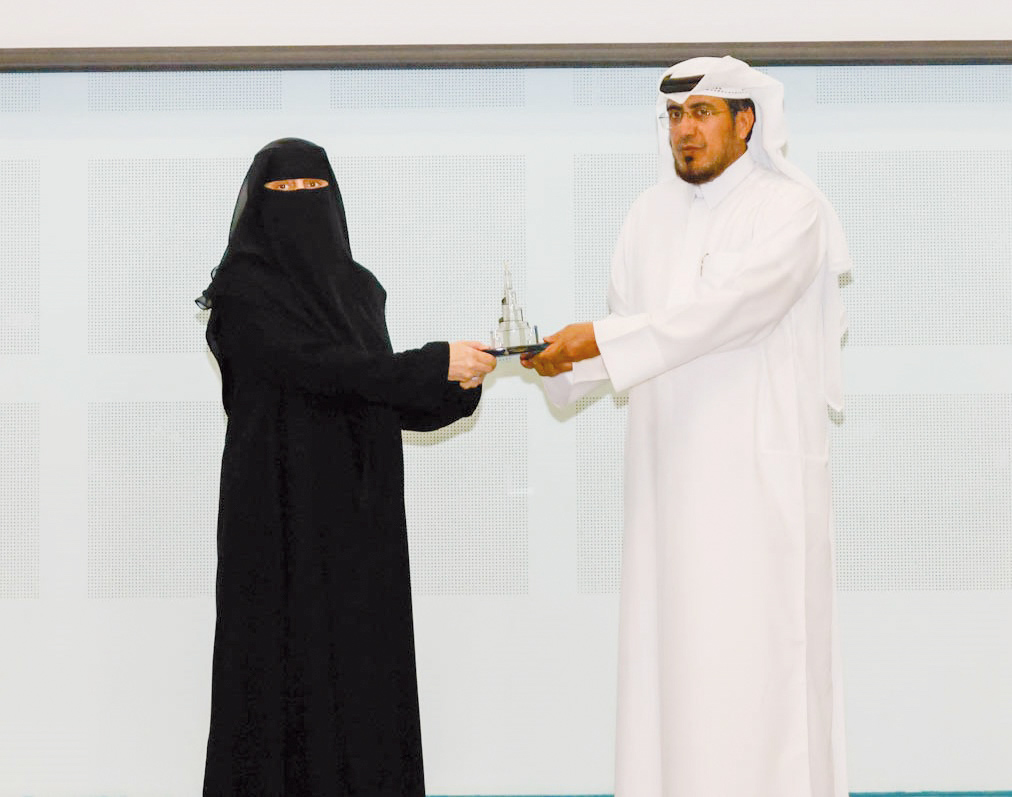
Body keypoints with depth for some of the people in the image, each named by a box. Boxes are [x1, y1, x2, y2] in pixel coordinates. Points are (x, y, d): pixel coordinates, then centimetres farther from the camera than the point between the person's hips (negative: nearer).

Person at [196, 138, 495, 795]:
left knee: (365, 661, 5)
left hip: (358, 511, 6)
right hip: (282, 510, -6)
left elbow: (384, 395, 12)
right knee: (288, 665, -5)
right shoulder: (244, 287, -8)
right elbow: (313, 366, -20)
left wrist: (456, 389, -7)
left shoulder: (358, 286, 13)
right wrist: (435, 363, -24)